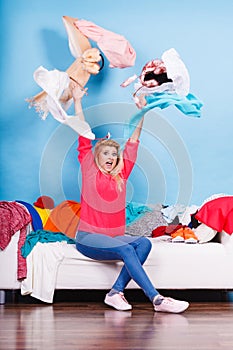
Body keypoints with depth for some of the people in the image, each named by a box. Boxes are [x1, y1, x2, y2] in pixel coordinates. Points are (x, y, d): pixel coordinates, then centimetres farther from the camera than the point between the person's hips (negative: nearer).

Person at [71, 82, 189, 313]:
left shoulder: (121, 175, 14)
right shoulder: (89, 171, 5)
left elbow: (132, 143, 14)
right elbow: (84, 138, 3)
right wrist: (77, 102, 3)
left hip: (115, 236, 5)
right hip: (88, 237, -5)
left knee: (144, 243, -24)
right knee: (126, 249, -30)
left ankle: (116, 292, -29)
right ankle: (156, 299, -36)